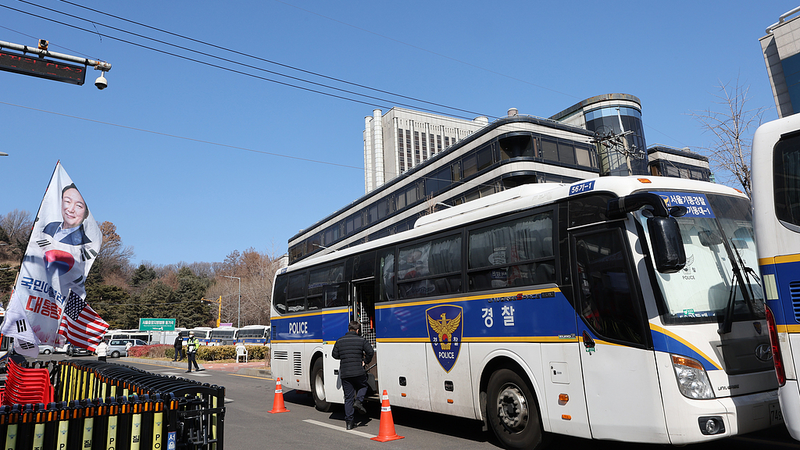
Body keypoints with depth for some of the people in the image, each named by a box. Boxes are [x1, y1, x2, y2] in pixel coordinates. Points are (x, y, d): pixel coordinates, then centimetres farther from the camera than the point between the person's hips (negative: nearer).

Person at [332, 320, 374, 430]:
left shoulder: (340, 341, 7)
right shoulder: (361, 340, -1)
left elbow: (335, 355, 13)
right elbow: (370, 352, -6)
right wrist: (365, 361, 10)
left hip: (344, 373, 3)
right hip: (358, 372, -2)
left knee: (348, 397, 8)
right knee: (362, 387, 26)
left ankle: (349, 422, 8)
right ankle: (358, 400, -2)